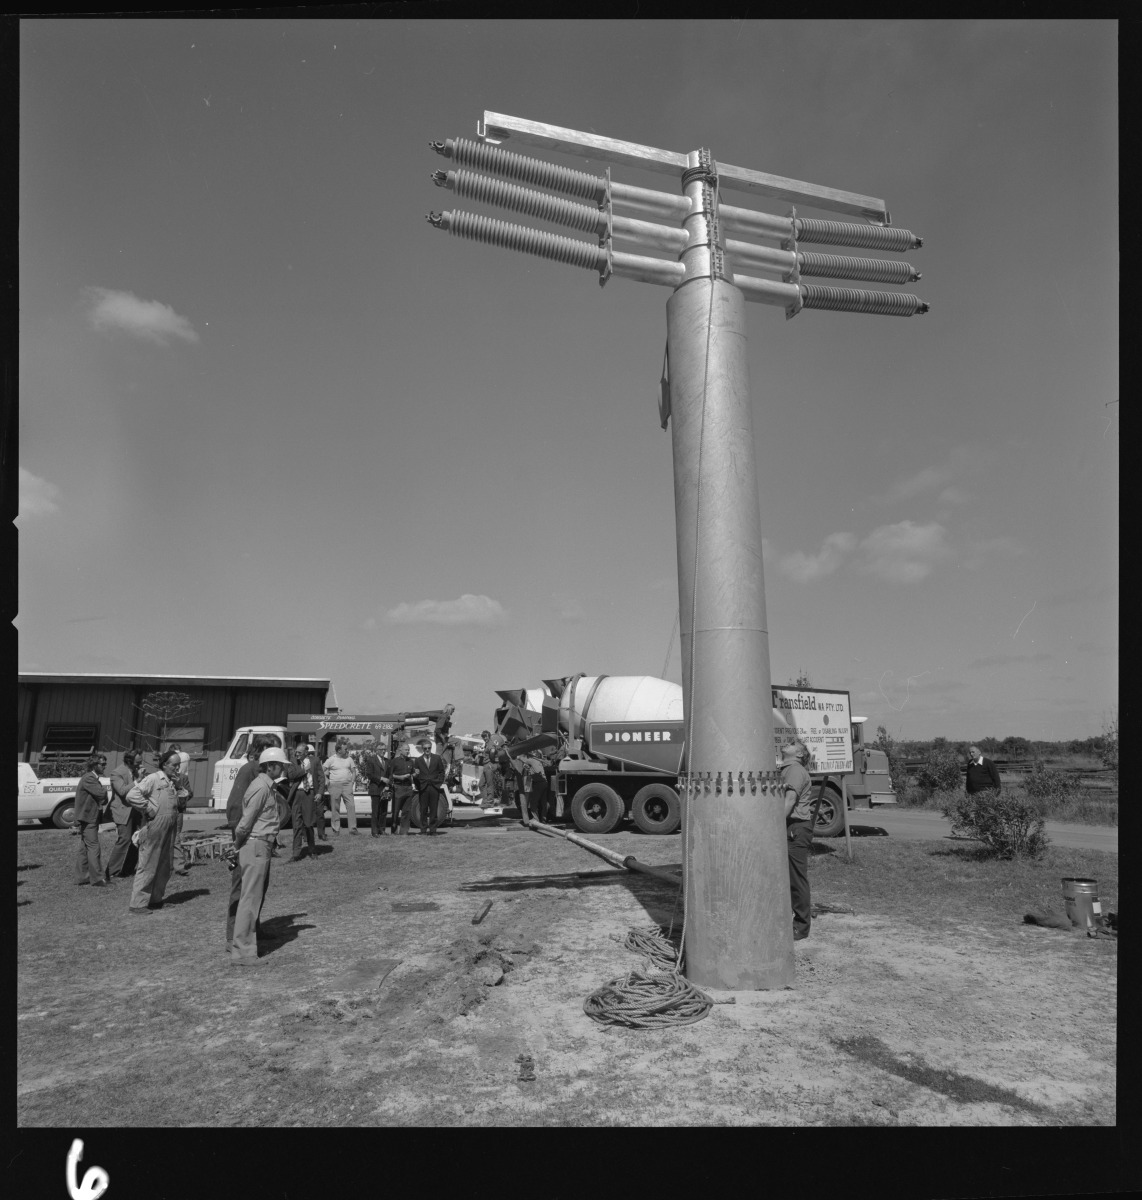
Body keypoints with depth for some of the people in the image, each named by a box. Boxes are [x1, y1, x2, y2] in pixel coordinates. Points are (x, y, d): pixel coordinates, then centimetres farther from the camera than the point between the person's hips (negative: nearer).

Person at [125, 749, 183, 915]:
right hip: (154, 829, -8)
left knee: (164, 867, 13)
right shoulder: (153, 779, -10)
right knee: (147, 867, -3)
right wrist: (149, 809, -16)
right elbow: (132, 796, -20)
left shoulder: (173, 782, 15)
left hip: (169, 830, 8)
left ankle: (155, 899, 26)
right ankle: (138, 904, 5)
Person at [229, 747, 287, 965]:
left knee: (258, 894, 18)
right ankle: (242, 952, -1)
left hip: (263, 846, 10)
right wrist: (238, 844, -3)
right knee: (251, 898, -6)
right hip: (256, 846, -10)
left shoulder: (268, 786, 13)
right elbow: (245, 822, -17)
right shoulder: (261, 788, -18)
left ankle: (235, 940, 31)